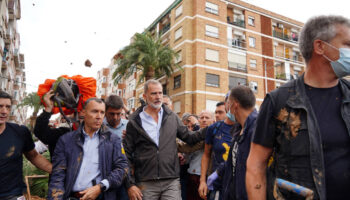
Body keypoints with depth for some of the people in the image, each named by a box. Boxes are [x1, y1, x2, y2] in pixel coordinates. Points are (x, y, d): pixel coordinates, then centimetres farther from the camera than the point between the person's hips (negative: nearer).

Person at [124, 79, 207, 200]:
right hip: (145, 184, -1)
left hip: (171, 182, 2)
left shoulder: (172, 117, 6)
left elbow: (189, 138, 12)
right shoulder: (134, 122, -1)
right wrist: (130, 184, -3)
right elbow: (127, 155, 1)